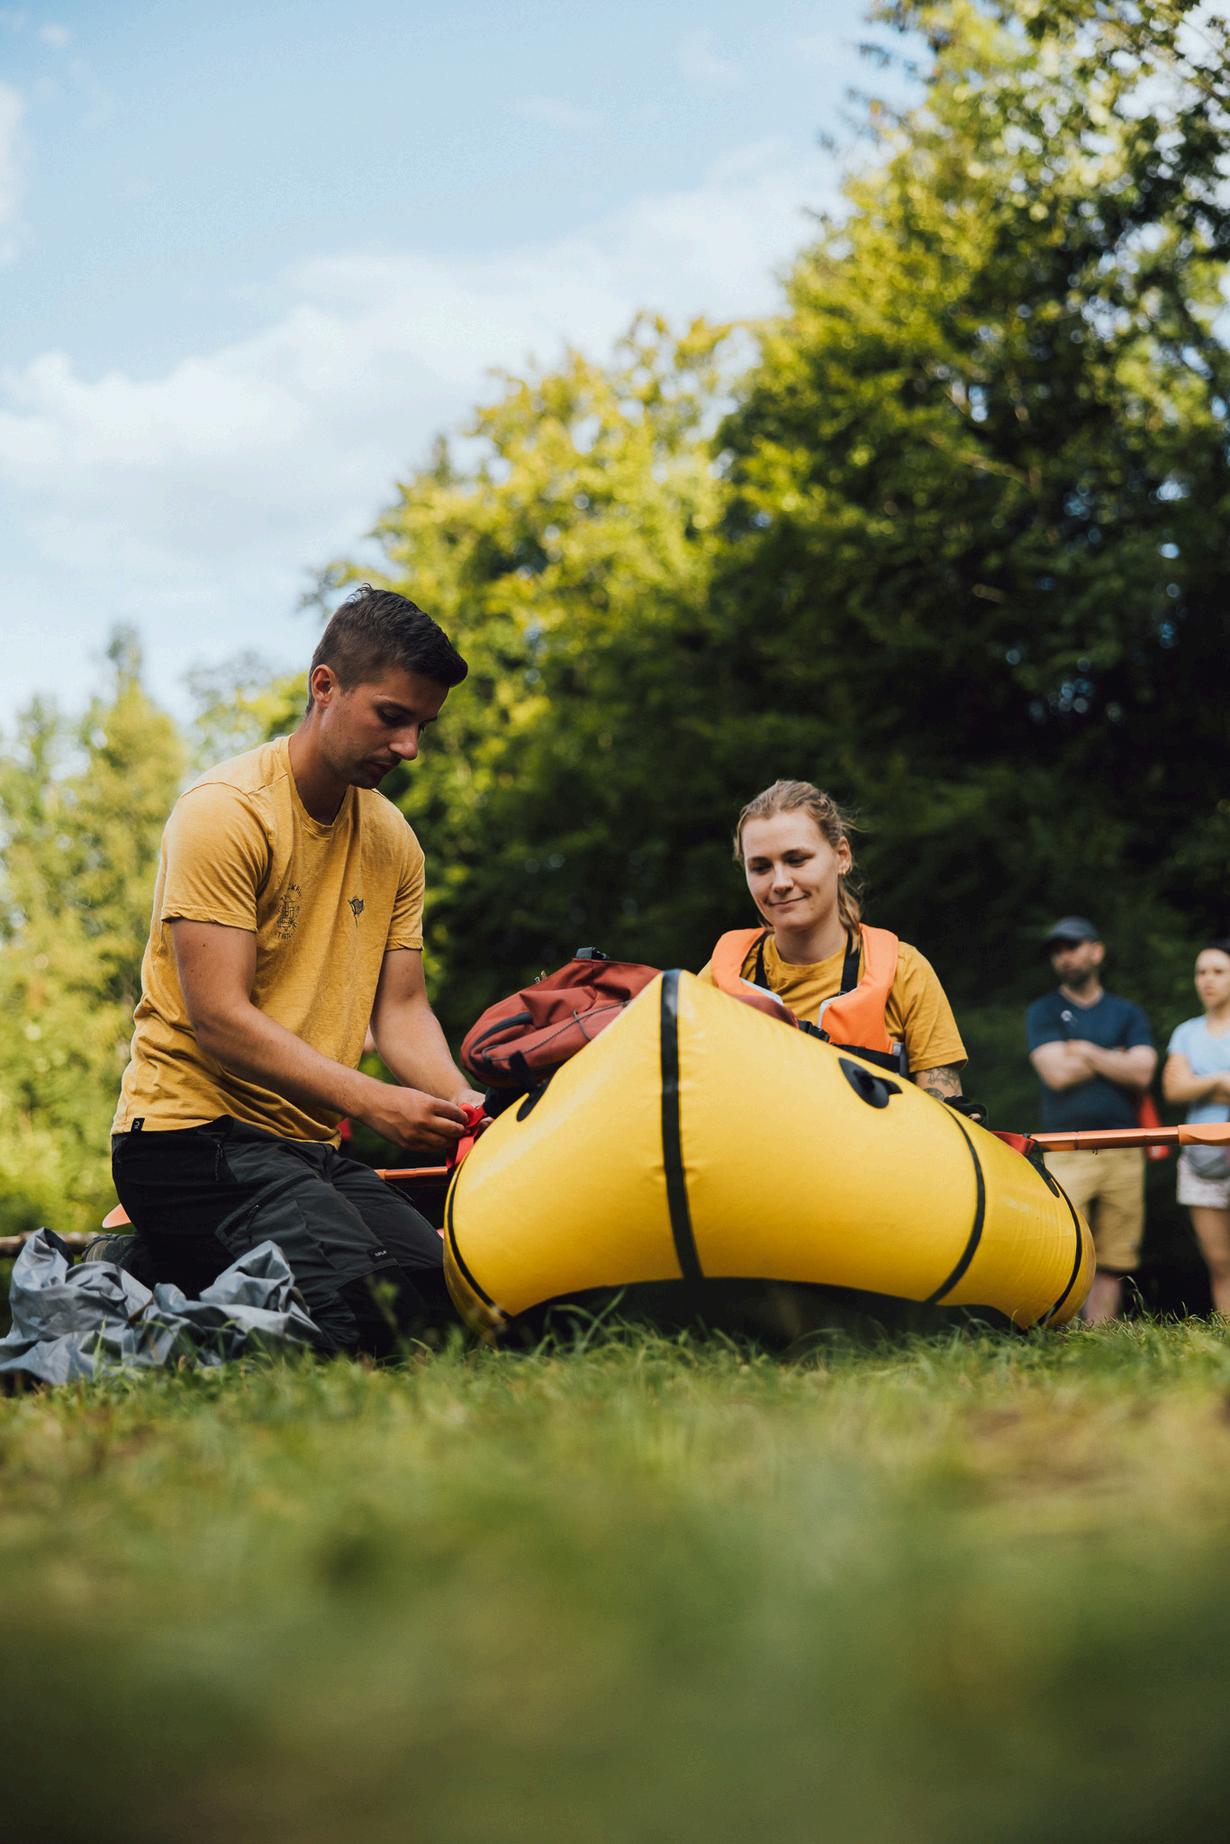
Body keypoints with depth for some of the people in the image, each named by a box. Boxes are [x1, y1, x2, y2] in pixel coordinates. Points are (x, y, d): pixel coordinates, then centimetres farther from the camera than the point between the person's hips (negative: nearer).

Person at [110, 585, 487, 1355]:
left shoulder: (394, 841, 13)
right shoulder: (227, 811, -12)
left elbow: (401, 1009, 10)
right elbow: (218, 1019, -18)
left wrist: (460, 1104, -11)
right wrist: (375, 1103, -25)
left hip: (306, 1145, 8)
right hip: (195, 1132, -8)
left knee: (447, 1296, -11)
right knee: (361, 1312, -27)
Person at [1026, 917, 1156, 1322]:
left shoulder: (1127, 1014, 17)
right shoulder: (1044, 1012, 11)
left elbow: (1141, 1073, 0)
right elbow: (1057, 1073, -5)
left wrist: (1085, 1051, -1)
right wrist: (1116, 1059, 4)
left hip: (1123, 1152, 3)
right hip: (1067, 1149, -2)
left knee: (1113, 1264, 0)